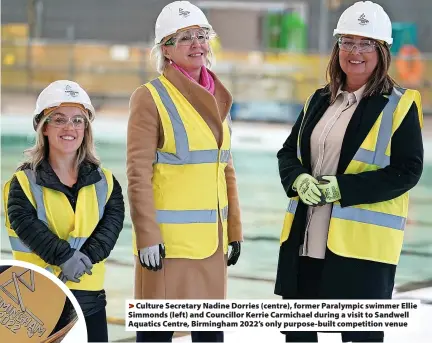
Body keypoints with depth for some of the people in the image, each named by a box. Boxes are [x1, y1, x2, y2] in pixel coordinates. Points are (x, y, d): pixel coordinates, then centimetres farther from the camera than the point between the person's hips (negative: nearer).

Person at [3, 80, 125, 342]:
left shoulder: (105, 182, 10)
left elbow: (113, 221, -5)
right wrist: (64, 256, -28)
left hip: (90, 295, 3)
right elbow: (26, 224, -15)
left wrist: (88, 256, -22)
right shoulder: (24, 182, 0)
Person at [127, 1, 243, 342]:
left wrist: (234, 230, 14)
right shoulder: (150, 98, -8)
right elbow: (138, 175, -12)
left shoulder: (217, 99, 12)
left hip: (211, 238, 6)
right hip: (169, 239, -6)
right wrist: (147, 238, -16)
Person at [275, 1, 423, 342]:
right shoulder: (319, 100, 14)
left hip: (362, 242, -6)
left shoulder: (399, 106, -5)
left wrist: (343, 187, -19)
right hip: (304, 237, 6)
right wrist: (299, 180, -8)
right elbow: (288, 152, 16)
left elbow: (407, 170, -13)